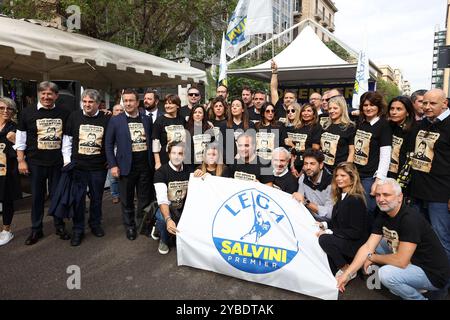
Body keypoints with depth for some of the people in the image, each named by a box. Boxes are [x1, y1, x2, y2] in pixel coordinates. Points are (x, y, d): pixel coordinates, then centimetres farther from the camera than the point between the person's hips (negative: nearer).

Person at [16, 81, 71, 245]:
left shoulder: (64, 113, 2)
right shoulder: (28, 113, -1)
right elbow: (20, 138, 3)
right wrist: (21, 160, -1)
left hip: (58, 162, 1)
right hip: (36, 162, 0)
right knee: (37, 196, 8)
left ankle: (59, 226, 24)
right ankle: (36, 230, 21)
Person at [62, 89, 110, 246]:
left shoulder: (106, 119, -2)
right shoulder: (74, 116, 0)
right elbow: (67, 140, 5)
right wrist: (67, 161, 1)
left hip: (99, 166, 0)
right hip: (78, 166, 0)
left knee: (97, 197, 13)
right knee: (78, 198, 6)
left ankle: (95, 224, 32)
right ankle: (78, 230, 19)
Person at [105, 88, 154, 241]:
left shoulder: (147, 119, 7)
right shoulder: (115, 120, 1)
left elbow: (152, 141, 10)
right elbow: (109, 144, 1)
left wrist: (153, 162, 3)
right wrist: (113, 165, -6)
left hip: (145, 165, 2)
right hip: (126, 165, -1)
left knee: (145, 198, 10)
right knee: (127, 199, 9)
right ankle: (130, 226, 26)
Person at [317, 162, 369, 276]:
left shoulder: (356, 200, -17)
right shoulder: (340, 197, 9)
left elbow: (356, 232, -20)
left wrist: (329, 232, -21)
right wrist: (324, 224, -2)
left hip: (357, 244, -8)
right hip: (343, 240, 8)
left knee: (324, 239, -29)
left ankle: (347, 270, -8)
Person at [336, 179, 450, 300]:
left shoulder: (410, 219, -27)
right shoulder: (383, 216, -2)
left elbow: (400, 261, -30)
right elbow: (368, 247, -5)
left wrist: (372, 257, -12)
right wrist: (347, 273, -12)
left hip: (433, 273, -9)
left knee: (386, 273, -27)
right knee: (377, 244, 8)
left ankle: (418, 297, 3)